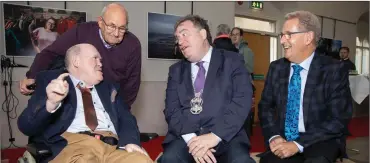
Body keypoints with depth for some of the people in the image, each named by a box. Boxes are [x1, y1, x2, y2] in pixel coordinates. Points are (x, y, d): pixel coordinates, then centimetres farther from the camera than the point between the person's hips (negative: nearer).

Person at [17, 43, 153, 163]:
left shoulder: (109, 88, 26)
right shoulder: (50, 81, 14)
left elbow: (126, 118, 14)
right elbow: (26, 126, 5)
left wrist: (130, 141, -8)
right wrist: (50, 103, -16)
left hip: (113, 145, 3)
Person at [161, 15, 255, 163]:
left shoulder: (232, 61, 5)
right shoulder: (176, 70, 13)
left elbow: (242, 101, -7)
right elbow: (171, 110, 3)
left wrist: (215, 136, -17)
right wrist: (191, 138, -14)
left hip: (226, 136, -1)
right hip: (185, 136, 2)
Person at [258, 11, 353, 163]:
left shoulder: (335, 70, -7)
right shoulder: (276, 67, 4)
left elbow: (339, 119, -11)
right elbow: (265, 106, 8)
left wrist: (298, 144, -20)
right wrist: (273, 136, -11)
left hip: (321, 141, -2)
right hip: (283, 140, 3)